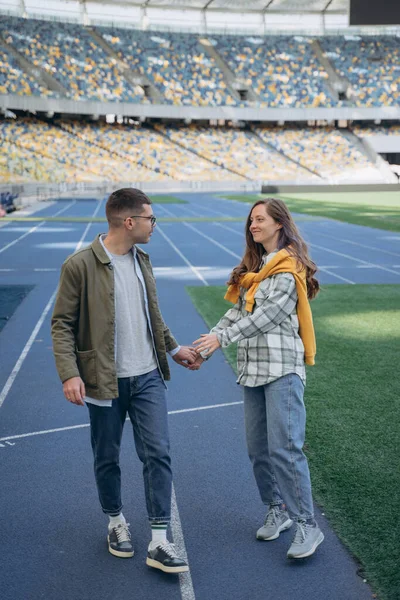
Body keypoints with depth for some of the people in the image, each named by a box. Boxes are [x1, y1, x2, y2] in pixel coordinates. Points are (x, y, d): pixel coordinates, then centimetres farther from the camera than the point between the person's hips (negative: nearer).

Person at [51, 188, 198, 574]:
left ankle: (159, 542, 8)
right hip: (105, 381, -4)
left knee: (158, 454, 0)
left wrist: (173, 348, 21)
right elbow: (62, 324, -11)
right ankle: (116, 523, 36)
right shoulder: (80, 265, -13)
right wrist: (70, 374, -21)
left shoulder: (141, 259, 8)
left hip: (148, 376, 5)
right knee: (107, 459, 12)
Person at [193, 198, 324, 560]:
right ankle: (278, 510, 25)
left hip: (282, 368, -8)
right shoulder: (253, 267, 19)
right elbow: (238, 311, 15)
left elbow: (270, 314, -15)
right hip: (253, 368, 8)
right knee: (258, 448, 10)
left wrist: (222, 337, -18)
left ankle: (308, 526, -4)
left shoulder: (289, 267, -6)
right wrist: (207, 345, 3)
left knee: (285, 448, -12)